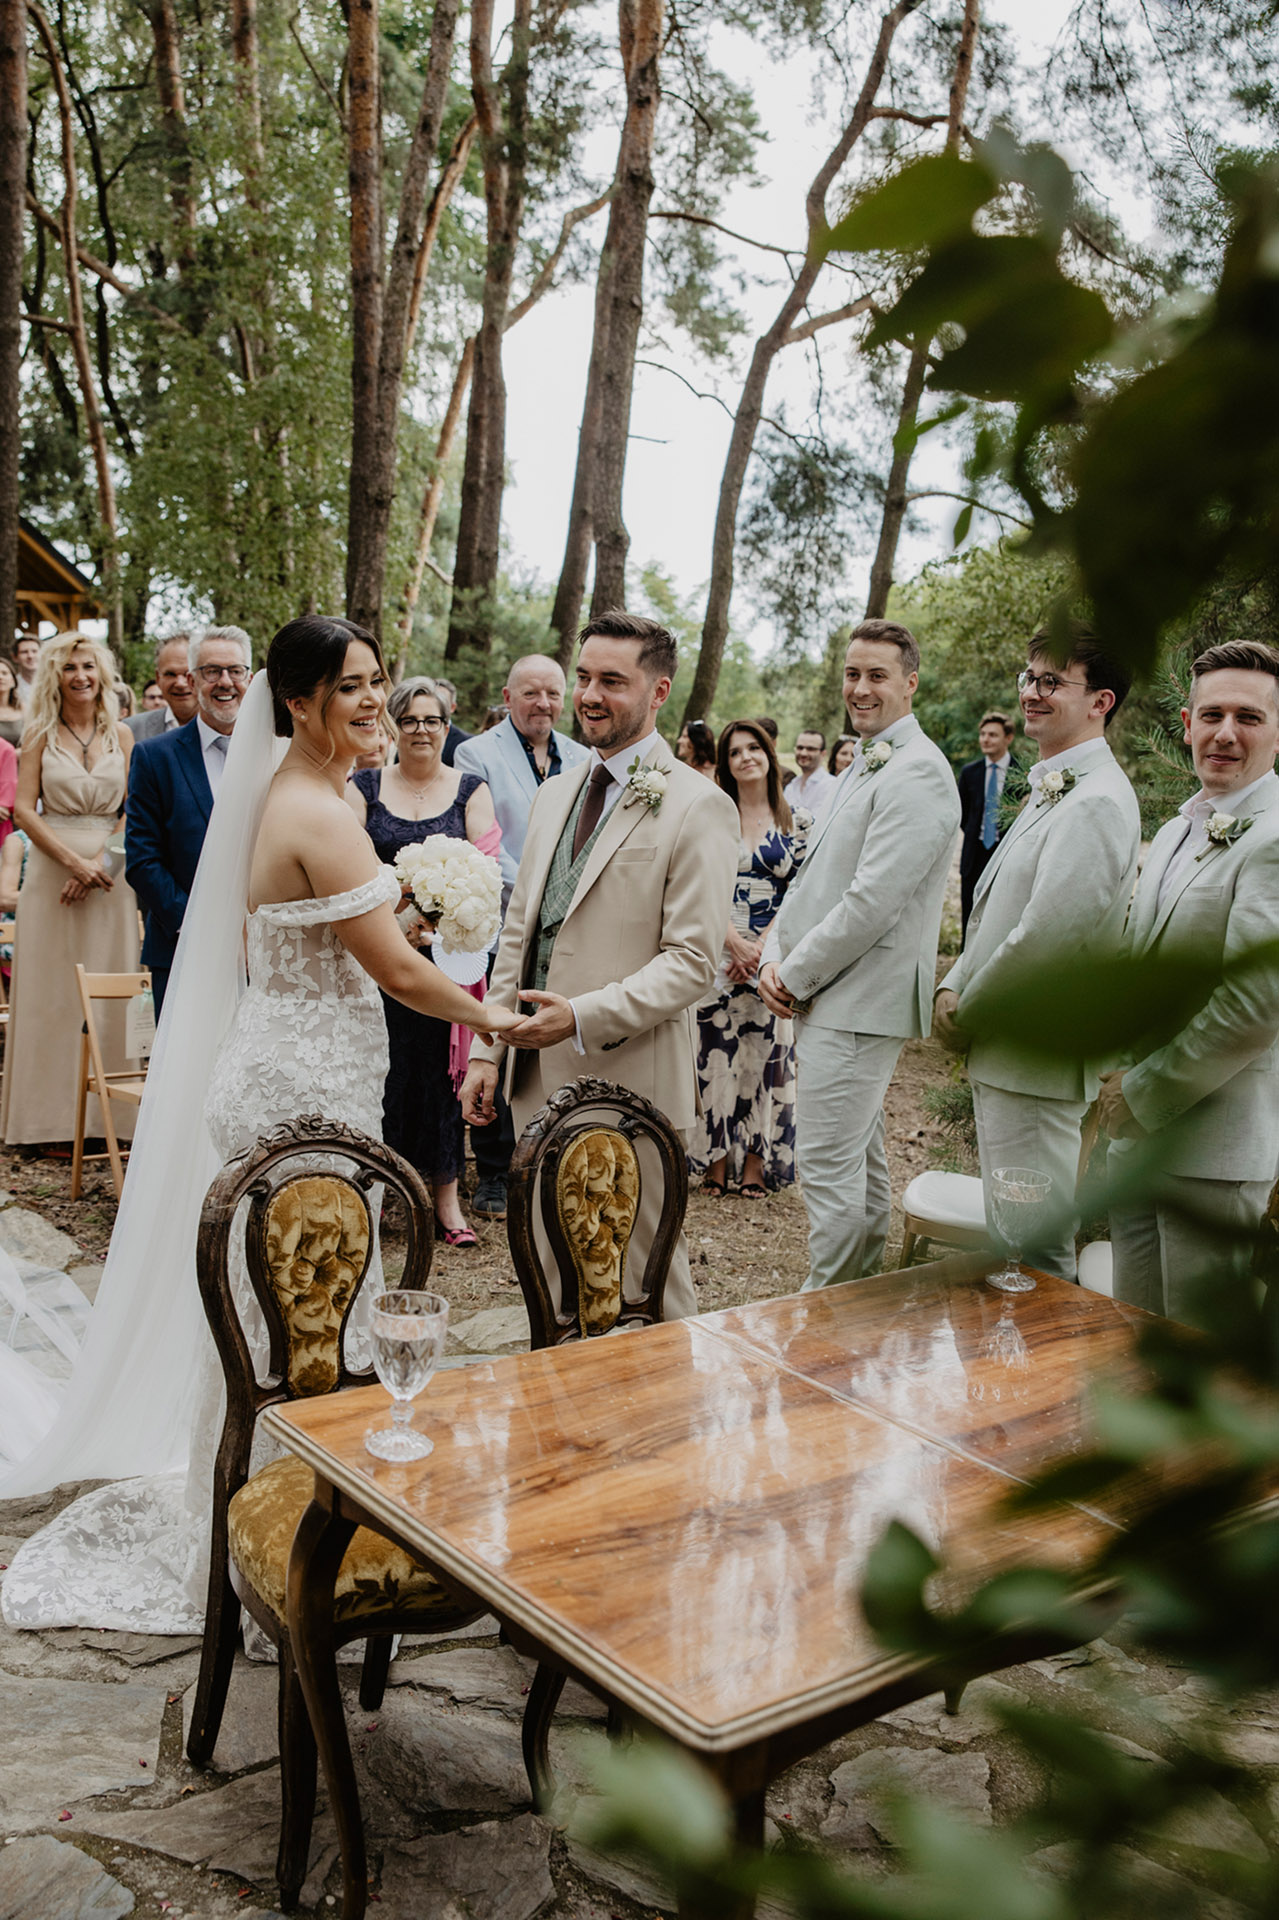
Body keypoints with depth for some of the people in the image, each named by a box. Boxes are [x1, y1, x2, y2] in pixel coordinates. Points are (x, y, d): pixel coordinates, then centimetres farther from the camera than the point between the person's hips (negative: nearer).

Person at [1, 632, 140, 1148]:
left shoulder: (121, 736, 8)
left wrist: (99, 861, -10)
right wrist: (73, 860, -14)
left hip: (110, 872, 1)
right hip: (51, 869, -1)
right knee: (49, 992, 1)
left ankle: (105, 1114, 8)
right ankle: (47, 1115, 7)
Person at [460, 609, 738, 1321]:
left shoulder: (698, 807, -9)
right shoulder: (557, 793, 13)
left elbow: (692, 960, -14)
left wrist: (584, 1017, -23)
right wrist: (489, 1050, 11)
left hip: (630, 1084, -7)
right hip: (539, 1076, 7)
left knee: (645, 1276, 5)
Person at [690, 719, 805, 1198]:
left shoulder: (798, 822, 5)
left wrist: (762, 948, -10)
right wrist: (736, 943, -13)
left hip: (776, 955, 0)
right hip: (719, 952, 0)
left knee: (765, 1052, 3)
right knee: (716, 1052, 0)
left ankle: (756, 1161, 13)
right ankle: (716, 1161, 10)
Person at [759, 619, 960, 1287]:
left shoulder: (917, 773, -16)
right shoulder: (862, 767, 17)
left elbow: (872, 902, -22)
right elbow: (815, 875, 18)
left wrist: (795, 977, -14)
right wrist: (776, 957, 2)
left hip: (858, 1000, -10)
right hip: (826, 993, 10)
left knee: (827, 1164, -6)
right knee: (860, 1157, 19)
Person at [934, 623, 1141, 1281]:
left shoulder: (1096, 802, -18)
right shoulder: (1052, 791, 16)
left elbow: (1044, 938, -23)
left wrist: (964, 1019, -11)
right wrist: (954, 986, 4)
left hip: (1034, 1060, -10)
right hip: (998, 1054, 10)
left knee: (1035, 1253, -1)